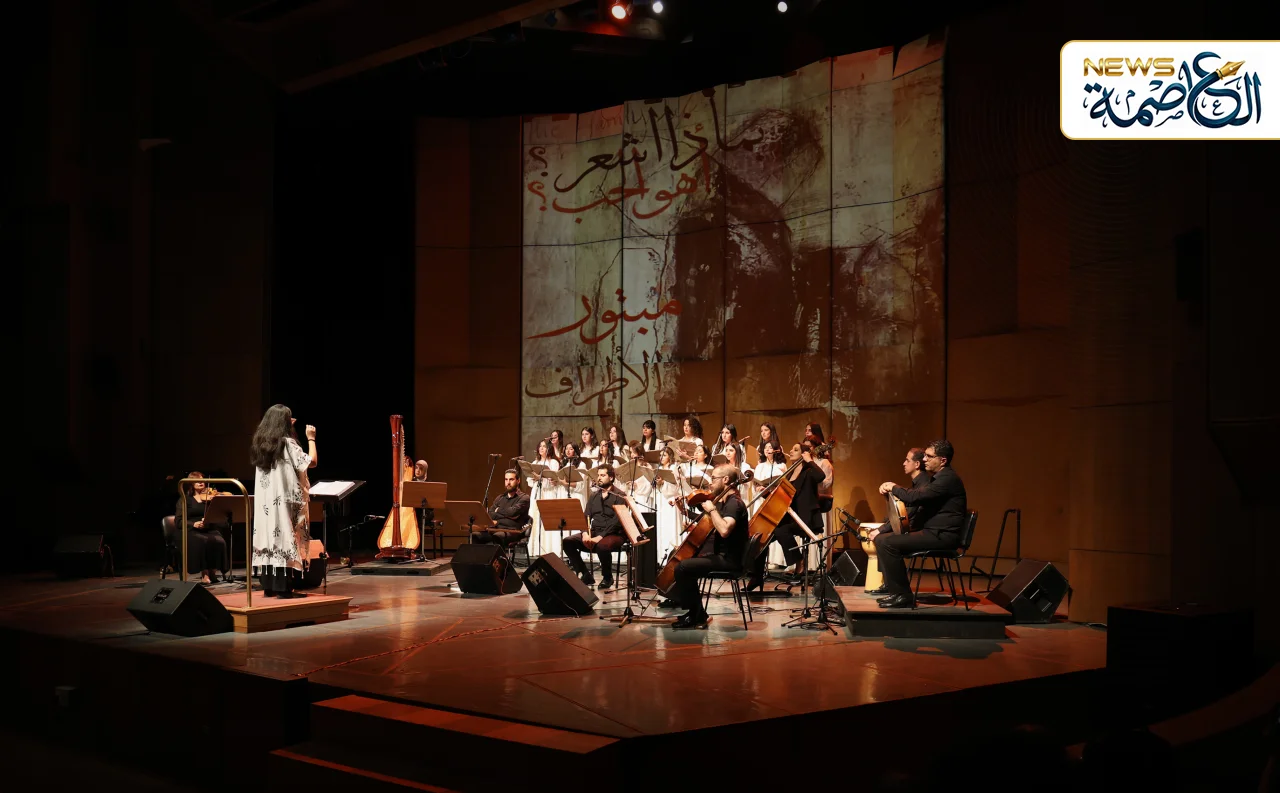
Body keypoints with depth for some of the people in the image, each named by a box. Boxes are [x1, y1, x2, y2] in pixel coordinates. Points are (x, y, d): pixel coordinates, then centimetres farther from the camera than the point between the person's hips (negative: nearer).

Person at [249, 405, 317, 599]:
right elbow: (312, 462, -12)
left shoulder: (261, 443, 9)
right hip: (284, 501, -7)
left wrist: (288, 426, 26)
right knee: (285, 538, -5)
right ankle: (284, 587, -7)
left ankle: (269, 586, 9)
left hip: (266, 501, 7)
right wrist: (311, 438, 1)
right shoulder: (287, 443, -12)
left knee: (269, 536, 8)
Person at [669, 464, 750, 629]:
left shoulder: (734, 503, -17)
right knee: (687, 563, 19)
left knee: (682, 568, -19)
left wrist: (712, 509, -23)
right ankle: (695, 613, 17)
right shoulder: (726, 502, 16)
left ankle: (697, 615, -8)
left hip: (729, 559, -11)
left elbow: (724, 530, -34)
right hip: (722, 555, 11)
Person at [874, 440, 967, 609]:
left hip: (941, 536, -11)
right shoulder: (940, 477, 19)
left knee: (887, 542, -21)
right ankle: (894, 590, 12)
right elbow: (916, 500, 25)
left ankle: (903, 596, -15)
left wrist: (894, 488, -6)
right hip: (932, 532, 11)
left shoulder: (948, 479, -16)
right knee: (881, 539, 11)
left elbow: (915, 497, -24)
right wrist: (892, 489, 8)